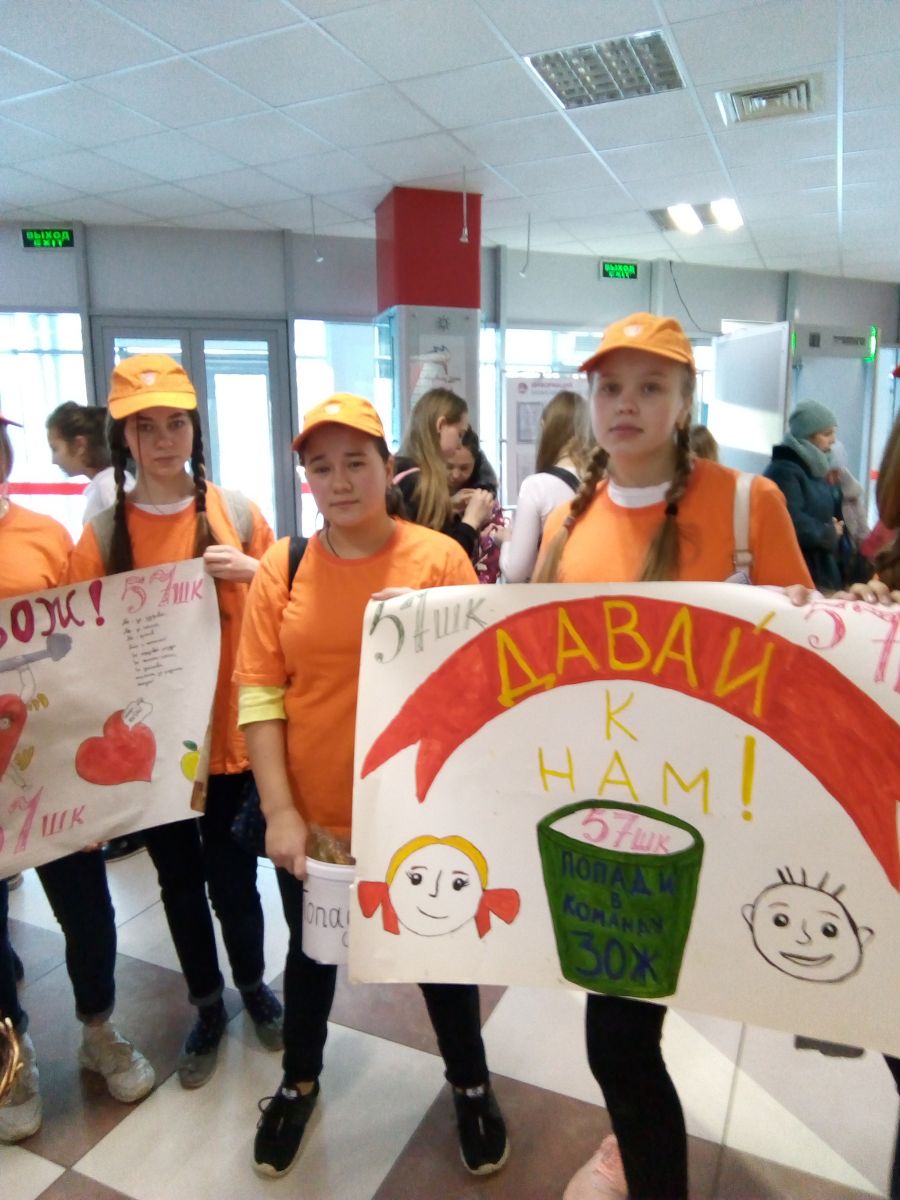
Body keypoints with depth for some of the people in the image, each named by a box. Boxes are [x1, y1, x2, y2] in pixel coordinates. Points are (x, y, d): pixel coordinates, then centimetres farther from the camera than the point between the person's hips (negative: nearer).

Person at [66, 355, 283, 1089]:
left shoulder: (236, 512, -5)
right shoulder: (103, 533, -4)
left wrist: (252, 573, -16)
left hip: (231, 732, -1)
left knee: (232, 877, 11)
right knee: (180, 882, 17)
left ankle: (253, 985, 41)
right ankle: (208, 1007, 41)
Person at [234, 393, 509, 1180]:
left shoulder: (440, 559, -11)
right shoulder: (281, 568, -5)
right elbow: (260, 693, -6)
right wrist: (280, 810, -10)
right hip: (313, 816, 2)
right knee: (310, 954, 24)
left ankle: (471, 1086, 48)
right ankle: (300, 1081, 53)